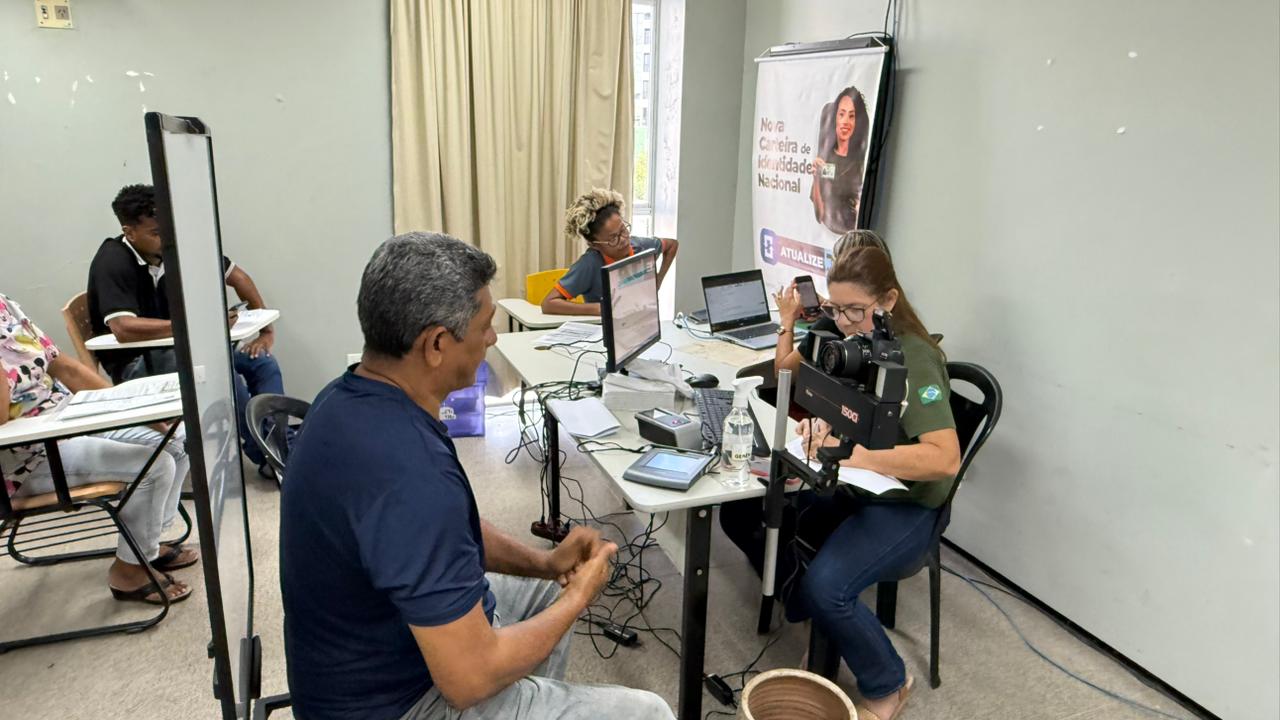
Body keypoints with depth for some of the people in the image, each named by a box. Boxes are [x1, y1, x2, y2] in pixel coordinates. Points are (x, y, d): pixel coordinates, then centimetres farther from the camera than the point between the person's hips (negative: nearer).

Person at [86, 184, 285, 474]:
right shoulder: (112, 263, -20)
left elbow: (236, 276, 6)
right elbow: (124, 329, -33)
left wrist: (266, 329, -1)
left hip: (181, 349, 7)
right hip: (135, 363, -7)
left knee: (262, 361, -8)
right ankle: (267, 456, -21)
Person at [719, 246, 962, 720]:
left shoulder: (914, 360, -21)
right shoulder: (843, 337, 0)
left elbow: (945, 459, -32)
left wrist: (848, 453, -37)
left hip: (901, 504, -7)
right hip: (841, 485, 8)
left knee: (825, 587, -29)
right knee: (739, 513, -6)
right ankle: (819, 617, 15)